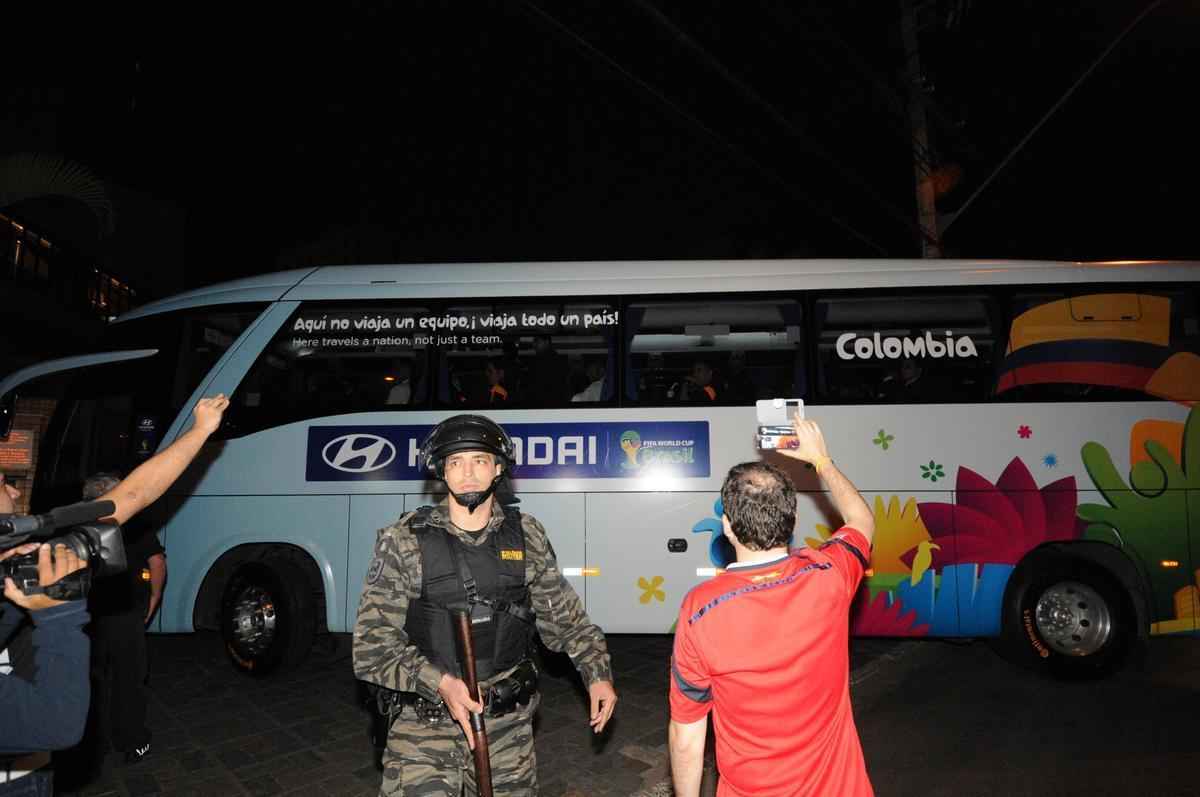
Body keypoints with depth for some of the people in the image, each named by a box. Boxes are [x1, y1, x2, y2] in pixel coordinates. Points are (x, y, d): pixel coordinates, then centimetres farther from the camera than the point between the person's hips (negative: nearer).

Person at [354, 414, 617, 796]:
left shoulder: (527, 536, -1)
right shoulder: (403, 542, -9)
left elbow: (562, 614, 8)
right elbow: (372, 646, -10)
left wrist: (597, 673, -1)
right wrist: (440, 683, -23)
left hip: (508, 727, 3)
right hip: (425, 726, -2)